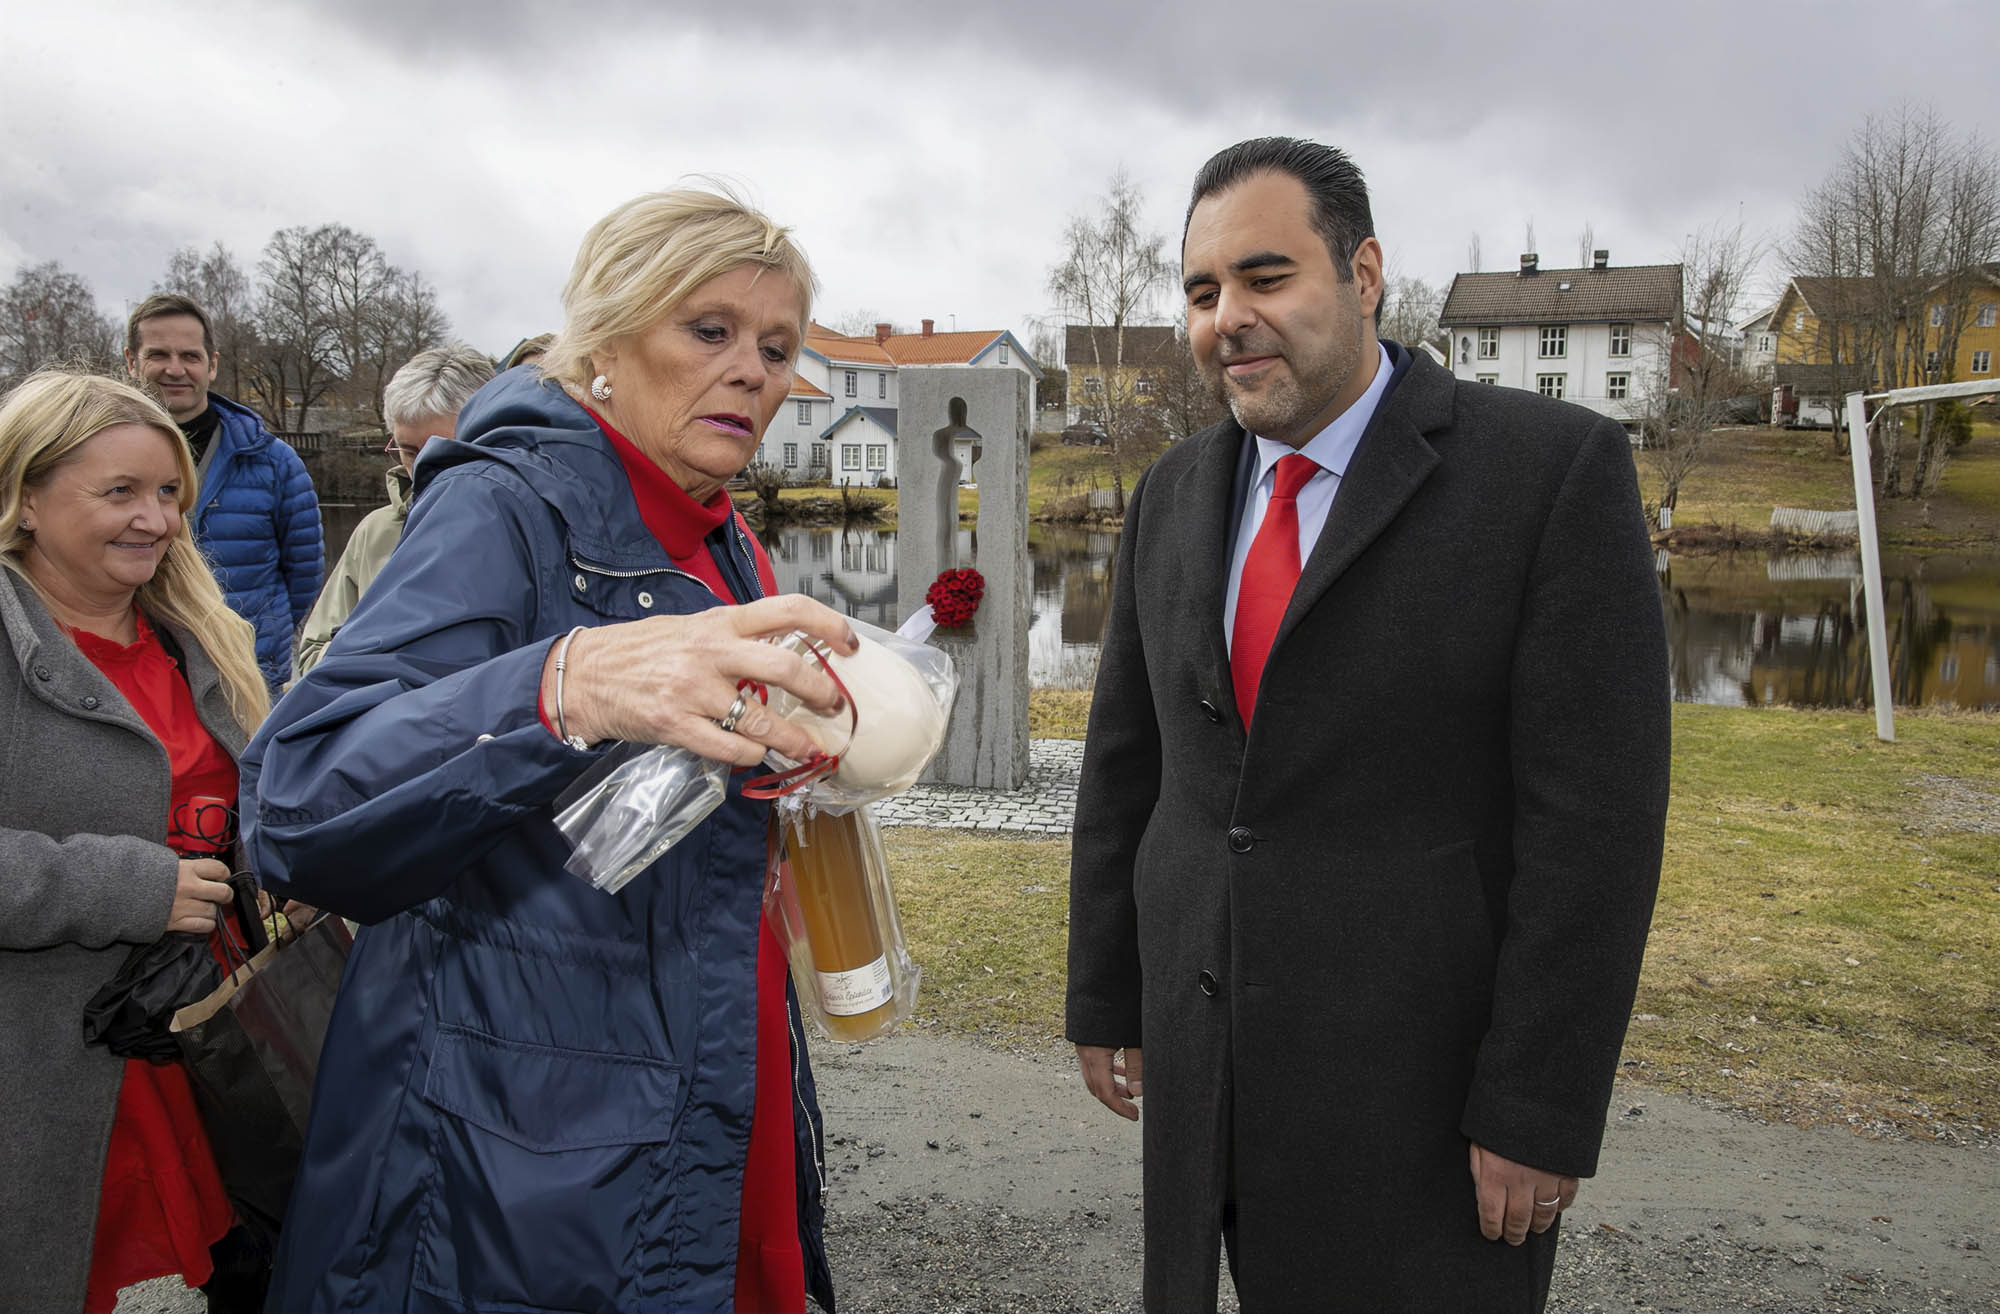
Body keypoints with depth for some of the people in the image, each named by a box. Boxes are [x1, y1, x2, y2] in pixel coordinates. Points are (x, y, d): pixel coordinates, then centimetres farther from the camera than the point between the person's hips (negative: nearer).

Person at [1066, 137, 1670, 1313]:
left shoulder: (1555, 468, -11)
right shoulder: (1176, 496, 6)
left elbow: (1594, 811, -14)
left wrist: (1539, 1112, -14)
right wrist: (1105, 997, 12)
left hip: (1426, 1078, -4)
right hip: (1203, 1061, 5)